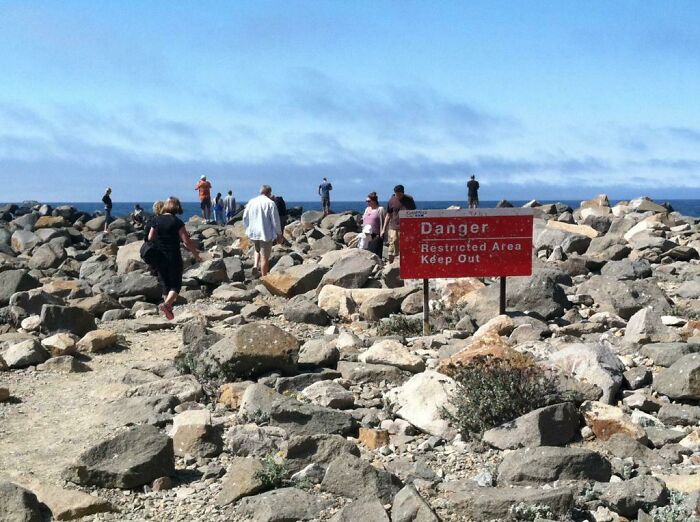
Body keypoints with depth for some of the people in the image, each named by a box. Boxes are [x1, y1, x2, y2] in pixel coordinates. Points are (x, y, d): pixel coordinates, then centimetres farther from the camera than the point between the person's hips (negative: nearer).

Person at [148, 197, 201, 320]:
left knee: (165, 284, 16)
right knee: (176, 284, 4)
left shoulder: (156, 220, 1)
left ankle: (169, 310, 22)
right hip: (174, 257, -4)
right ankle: (166, 304, -19)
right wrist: (195, 253, -1)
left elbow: (150, 238, 2)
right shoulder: (177, 222, -10)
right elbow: (186, 241, -12)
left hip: (159, 258, 4)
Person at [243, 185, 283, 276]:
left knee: (257, 250, 29)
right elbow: (275, 221, -9)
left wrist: (248, 229, 23)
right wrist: (279, 234, 0)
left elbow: (245, 218, 10)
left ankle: (255, 265, 8)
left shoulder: (251, 202, 3)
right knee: (265, 257, 3)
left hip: (253, 233, 5)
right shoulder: (270, 203, -11)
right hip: (266, 234, -5)